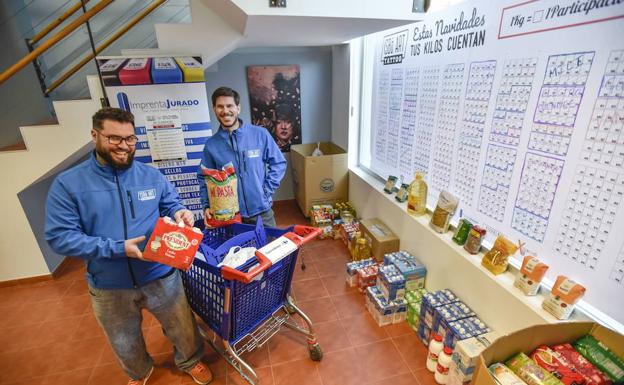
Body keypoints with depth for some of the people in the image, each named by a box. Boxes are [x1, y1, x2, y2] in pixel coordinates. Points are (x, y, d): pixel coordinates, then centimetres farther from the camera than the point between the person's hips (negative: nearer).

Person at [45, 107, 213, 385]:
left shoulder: (152, 176, -4)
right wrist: (117, 248, -25)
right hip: (108, 286, 0)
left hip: (160, 276, 1)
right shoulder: (67, 184, -11)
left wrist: (179, 213, -19)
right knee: (125, 344, 27)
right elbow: (59, 237, -15)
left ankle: (190, 362, 50)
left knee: (182, 329, 18)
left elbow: (170, 205, 7)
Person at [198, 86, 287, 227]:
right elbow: (204, 177, 6)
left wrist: (266, 190, -7)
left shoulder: (260, 134, -6)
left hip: (261, 211, 0)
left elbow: (279, 163, 1)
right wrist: (207, 206, -6)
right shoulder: (211, 145, -1)